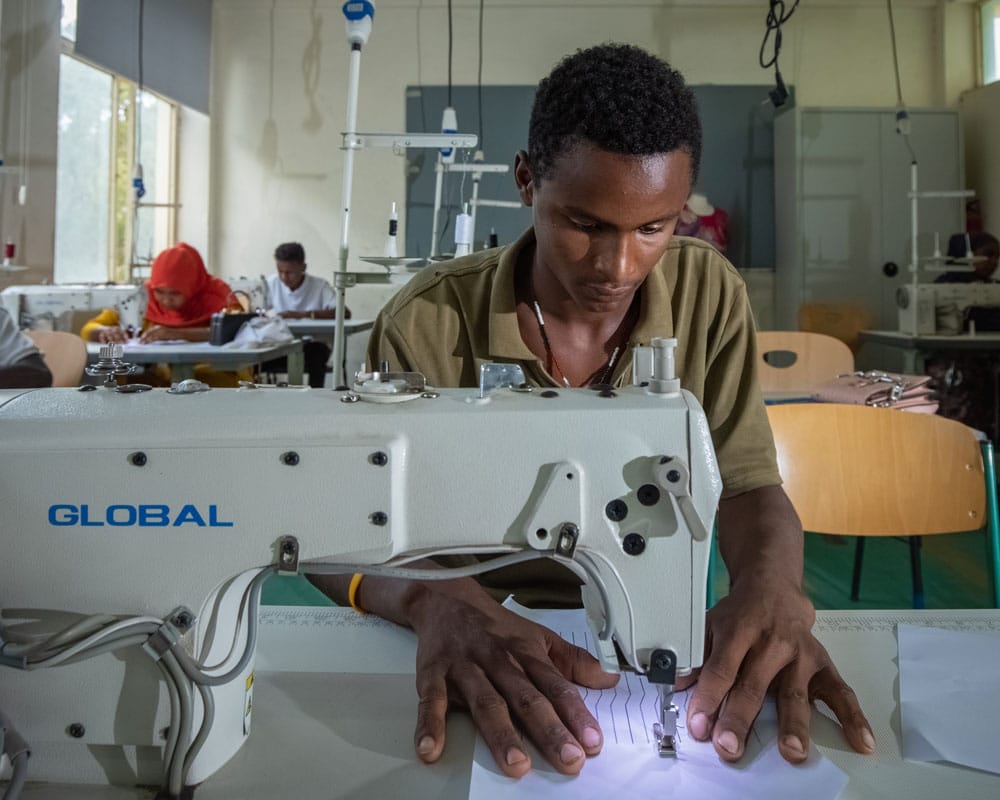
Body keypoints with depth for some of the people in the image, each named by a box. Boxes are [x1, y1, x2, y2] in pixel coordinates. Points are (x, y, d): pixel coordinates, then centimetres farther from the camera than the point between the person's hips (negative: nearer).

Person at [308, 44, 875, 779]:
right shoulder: (429, 324, -15)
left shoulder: (709, 294, -7)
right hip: (478, 646, -1)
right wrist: (437, 600, -34)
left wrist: (772, 588, -27)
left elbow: (749, 486, -5)